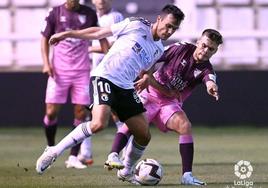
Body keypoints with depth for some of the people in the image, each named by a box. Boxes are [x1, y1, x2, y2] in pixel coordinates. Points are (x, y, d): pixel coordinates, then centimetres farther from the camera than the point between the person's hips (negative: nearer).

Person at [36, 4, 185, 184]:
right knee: (99, 123, -29)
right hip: (104, 77, -7)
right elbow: (99, 32, 3)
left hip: (125, 88, 7)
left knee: (144, 135, 0)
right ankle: (55, 152, -17)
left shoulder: (159, 50, 14)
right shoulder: (137, 25, -4)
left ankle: (126, 171, 25)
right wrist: (67, 34, 6)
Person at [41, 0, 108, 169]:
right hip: (59, 71, -1)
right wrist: (46, 63, -3)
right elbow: (45, 39, 9)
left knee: (81, 112, -5)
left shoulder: (89, 14, 4)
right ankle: (50, 148, 19)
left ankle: (73, 157, 2)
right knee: (51, 111, -5)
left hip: (81, 71, 1)